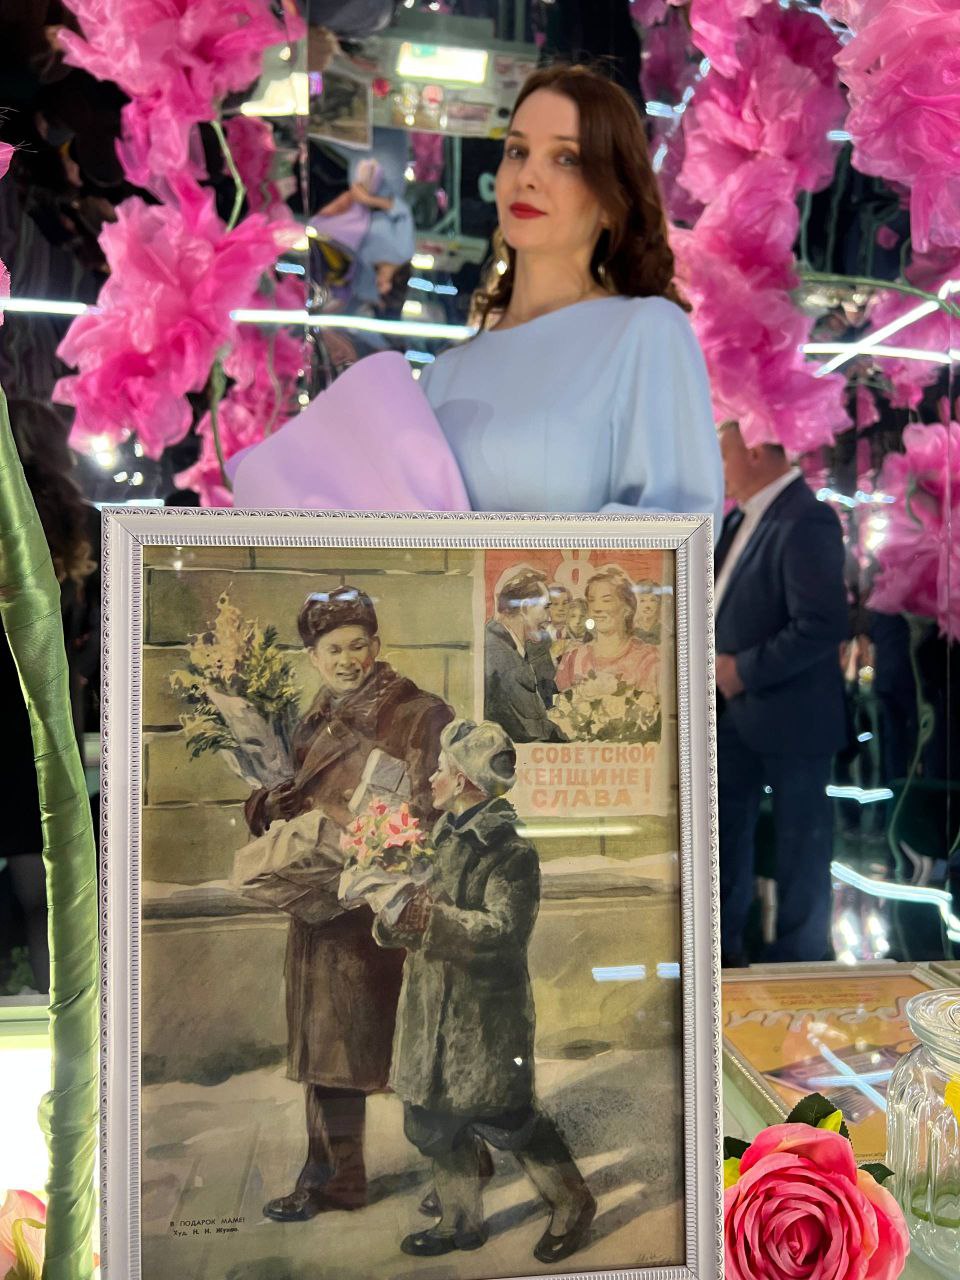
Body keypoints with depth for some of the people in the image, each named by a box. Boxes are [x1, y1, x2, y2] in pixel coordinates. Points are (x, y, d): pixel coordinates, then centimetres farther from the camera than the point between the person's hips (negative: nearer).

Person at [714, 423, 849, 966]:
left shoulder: (805, 521, -22)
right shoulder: (745, 516, 6)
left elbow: (822, 627, -27)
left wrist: (743, 671, -20)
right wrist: (721, 666, 2)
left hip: (790, 714, -9)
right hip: (737, 709, 9)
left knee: (801, 836, 10)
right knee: (727, 824, 18)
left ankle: (800, 953, 30)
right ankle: (724, 940, 37)